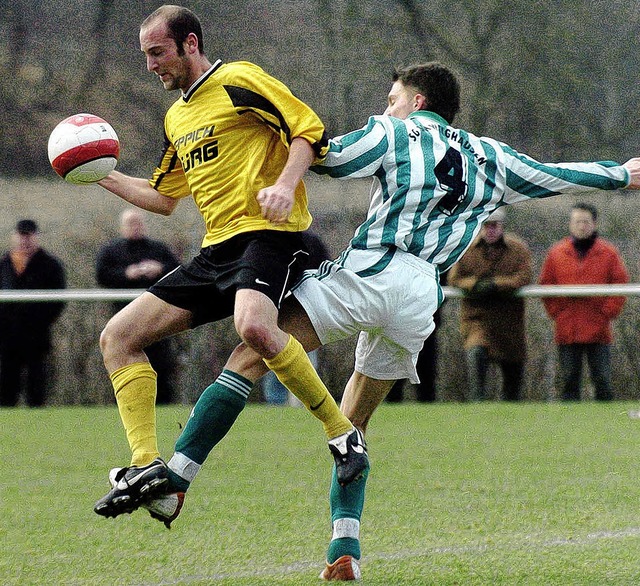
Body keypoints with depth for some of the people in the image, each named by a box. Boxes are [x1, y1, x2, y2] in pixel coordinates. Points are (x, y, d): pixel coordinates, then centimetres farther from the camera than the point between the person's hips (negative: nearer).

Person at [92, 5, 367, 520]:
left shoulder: (239, 81, -1)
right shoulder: (175, 118, 24)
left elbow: (310, 130, -8)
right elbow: (164, 198, 35)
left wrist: (285, 185, -23)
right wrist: (103, 176, 26)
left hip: (267, 232, -9)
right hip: (216, 248, 9)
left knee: (253, 326, -38)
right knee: (118, 336, -1)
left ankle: (342, 433, -22)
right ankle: (146, 466, -8)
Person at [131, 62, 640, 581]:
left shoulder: (394, 132, 14)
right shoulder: (490, 158, 26)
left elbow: (327, 158, 0)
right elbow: (556, 177, 39)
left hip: (368, 272, -5)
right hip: (421, 302, 5)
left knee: (249, 359, -11)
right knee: (352, 425, 18)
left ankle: (173, 483, -26)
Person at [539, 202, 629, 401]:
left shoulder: (609, 253, 3)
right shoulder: (556, 254, 7)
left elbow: (620, 286, 4)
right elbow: (545, 286, 10)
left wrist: (607, 313, -5)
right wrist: (557, 313, 0)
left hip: (599, 331, -1)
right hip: (567, 332, 1)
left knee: (602, 380, 0)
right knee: (569, 379, 3)